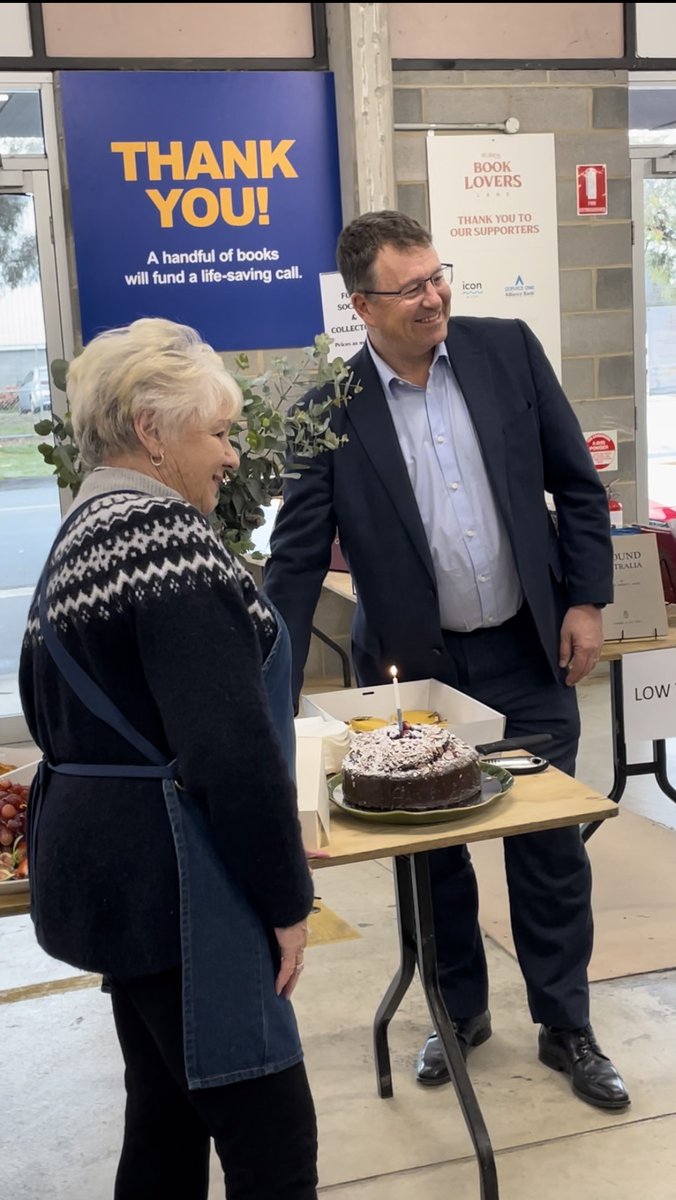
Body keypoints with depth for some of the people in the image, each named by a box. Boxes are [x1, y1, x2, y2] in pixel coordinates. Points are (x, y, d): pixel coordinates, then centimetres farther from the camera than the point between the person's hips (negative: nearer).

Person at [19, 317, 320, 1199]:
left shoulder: (80, 533, 12)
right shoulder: (165, 532, -18)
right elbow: (231, 743, -22)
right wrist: (285, 896, -13)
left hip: (101, 859, 10)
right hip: (169, 880, -10)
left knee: (167, 1115, 20)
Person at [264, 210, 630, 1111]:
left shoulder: (507, 349, -4)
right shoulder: (330, 406, -10)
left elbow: (577, 482, 3)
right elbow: (298, 554, -7)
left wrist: (586, 600, -1)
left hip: (528, 649, 1)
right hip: (413, 665, -1)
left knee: (550, 842, 8)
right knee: (432, 848, 13)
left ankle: (566, 1026, 26)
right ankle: (461, 1011, 35)